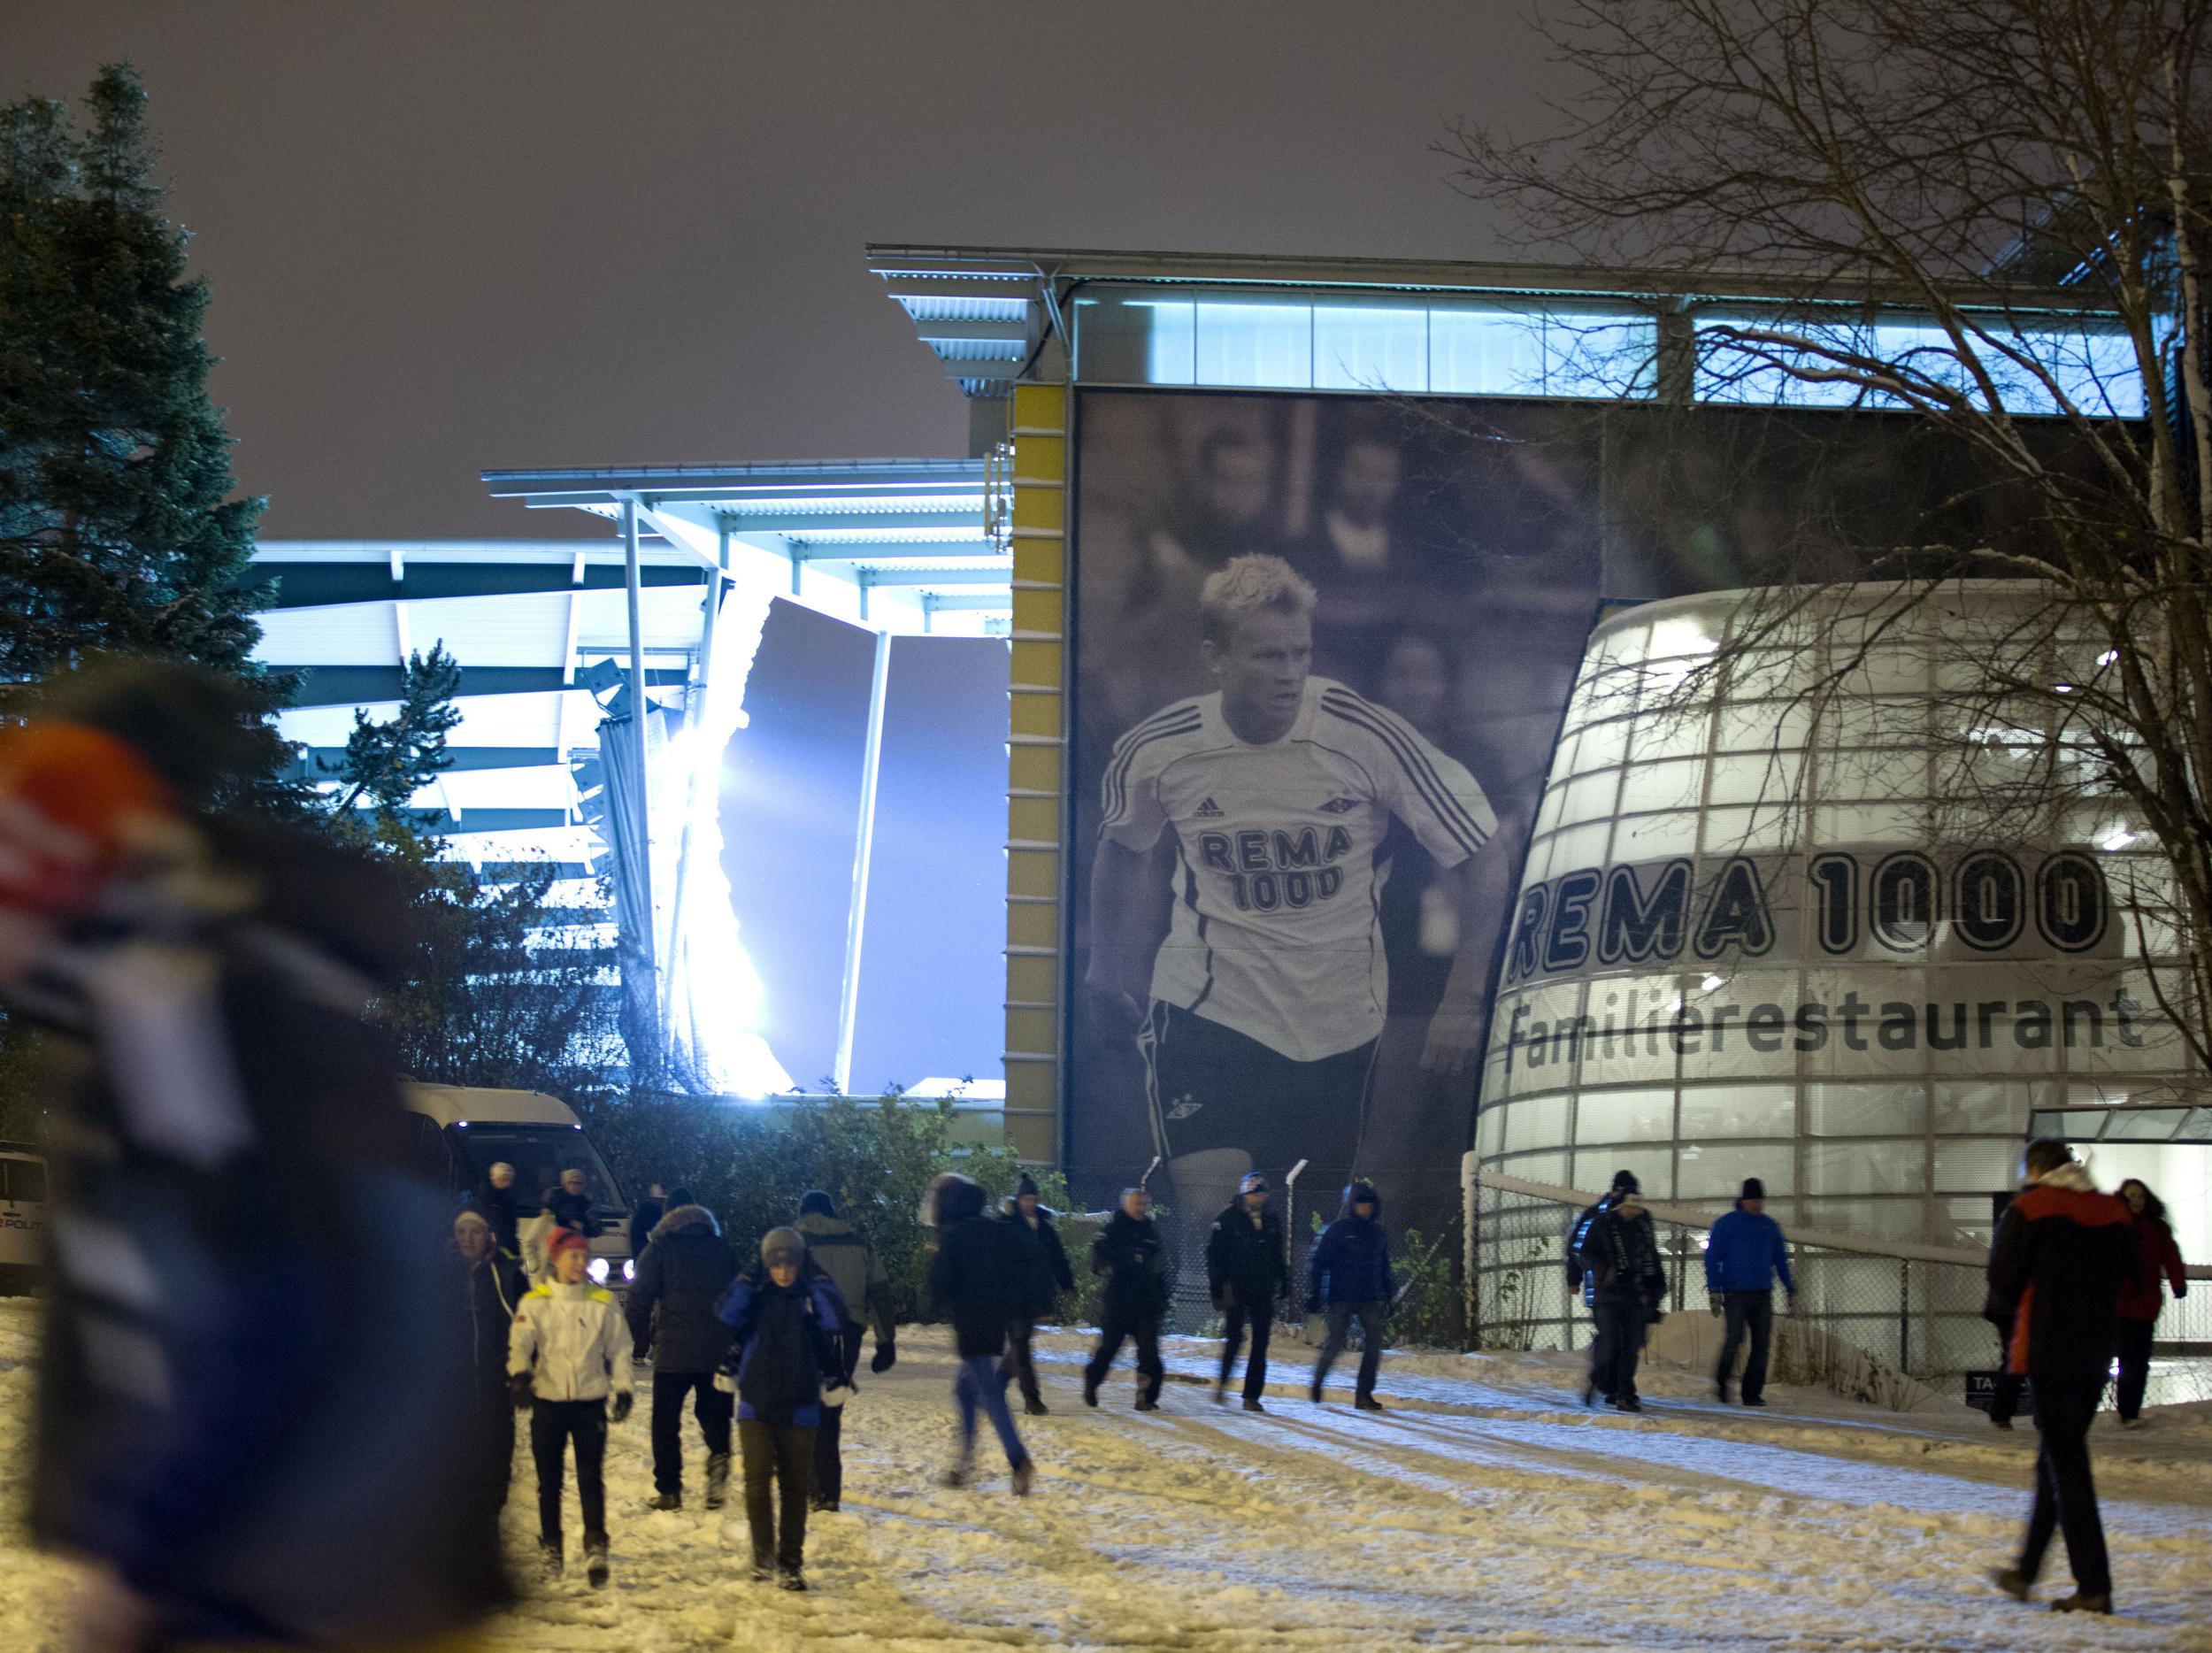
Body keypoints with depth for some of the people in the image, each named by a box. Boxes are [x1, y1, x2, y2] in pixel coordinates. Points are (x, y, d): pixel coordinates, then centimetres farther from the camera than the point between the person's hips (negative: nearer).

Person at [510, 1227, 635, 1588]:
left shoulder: (603, 1302, 5)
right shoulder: (535, 1303, 2)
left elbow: (619, 1350, 10)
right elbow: (520, 1343, -9)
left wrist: (622, 1389, 1)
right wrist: (520, 1375, -27)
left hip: (591, 1400, 0)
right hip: (548, 1400, 0)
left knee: (591, 1477, -8)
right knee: (549, 1480, 7)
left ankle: (595, 1549, -10)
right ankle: (550, 1548, 17)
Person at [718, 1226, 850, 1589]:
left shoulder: (810, 1297, 0)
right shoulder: (756, 1297, 1)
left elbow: (835, 1321, -19)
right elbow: (729, 1316, -17)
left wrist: (817, 1282, -17)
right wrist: (748, 1281, -18)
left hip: (799, 1409, 0)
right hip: (756, 1406, 0)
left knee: (796, 1487, 4)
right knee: (758, 1480, -12)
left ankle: (790, 1562, 12)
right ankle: (763, 1555, -2)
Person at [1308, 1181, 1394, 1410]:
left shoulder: (1379, 1234, 13)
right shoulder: (1338, 1230, -2)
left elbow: (1384, 1268, 22)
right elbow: (1319, 1262, -3)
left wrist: (1388, 1296, 19)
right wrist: (1316, 1295, -8)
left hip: (1370, 1299, 4)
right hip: (1341, 1297, -4)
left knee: (1374, 1344, -6)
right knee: (1335, 1342, -6)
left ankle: (1364, 1394, 0)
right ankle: (1317, 1382, 19)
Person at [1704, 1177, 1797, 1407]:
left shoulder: (1770, 1226, 14)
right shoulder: (1726, 1224, 2)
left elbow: (1781, 1260, 22)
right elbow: (1712, 1258, 0)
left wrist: (1791, 1289, 16)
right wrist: (1714, 1290, -9)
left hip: (1763, 1293, 4)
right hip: (1736, 1293, -4)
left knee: (1761, 1344, -3)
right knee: (1734, 1337, -15)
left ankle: (1752, 1392, 2)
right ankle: (1722, 1383, 5)